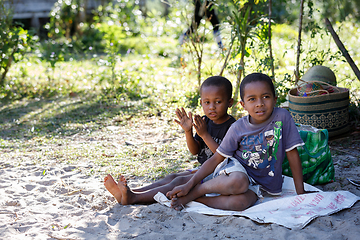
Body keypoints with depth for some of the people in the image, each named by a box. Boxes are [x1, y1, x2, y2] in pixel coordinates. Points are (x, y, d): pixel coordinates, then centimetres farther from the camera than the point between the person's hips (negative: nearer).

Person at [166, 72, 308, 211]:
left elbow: (292, 154, -6)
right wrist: (189, 184, -11)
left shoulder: (282, 117, -12)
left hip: (258, 183, 0)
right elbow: (216, 159, -3)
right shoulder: (238, 128, -9)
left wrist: (301, 194, -6)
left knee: (240, 202, -35)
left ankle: (196, 199, -20)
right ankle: (194, 191, -16)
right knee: (238, 182, -39)